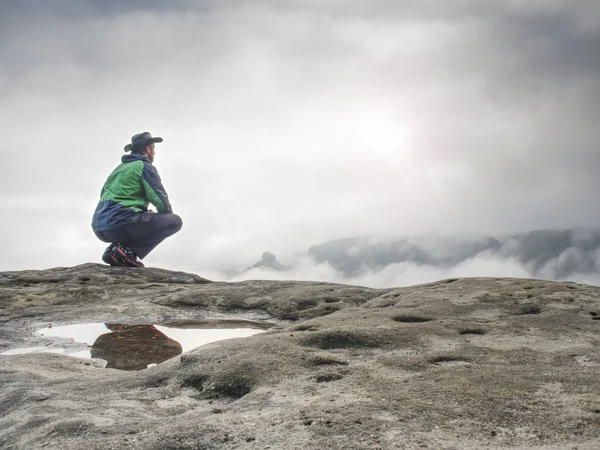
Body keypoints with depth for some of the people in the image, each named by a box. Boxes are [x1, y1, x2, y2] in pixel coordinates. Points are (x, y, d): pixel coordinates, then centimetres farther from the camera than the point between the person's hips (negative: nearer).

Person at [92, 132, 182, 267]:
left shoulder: (120, 168, 27)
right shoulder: (145, 167, 1)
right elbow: (161, 199, -4)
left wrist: (147, 212, 31)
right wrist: (167, 218, 18)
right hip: (121, 222, -9)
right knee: (175, 221, -1)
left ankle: (115, 249, 9)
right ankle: (128, 250, -11)